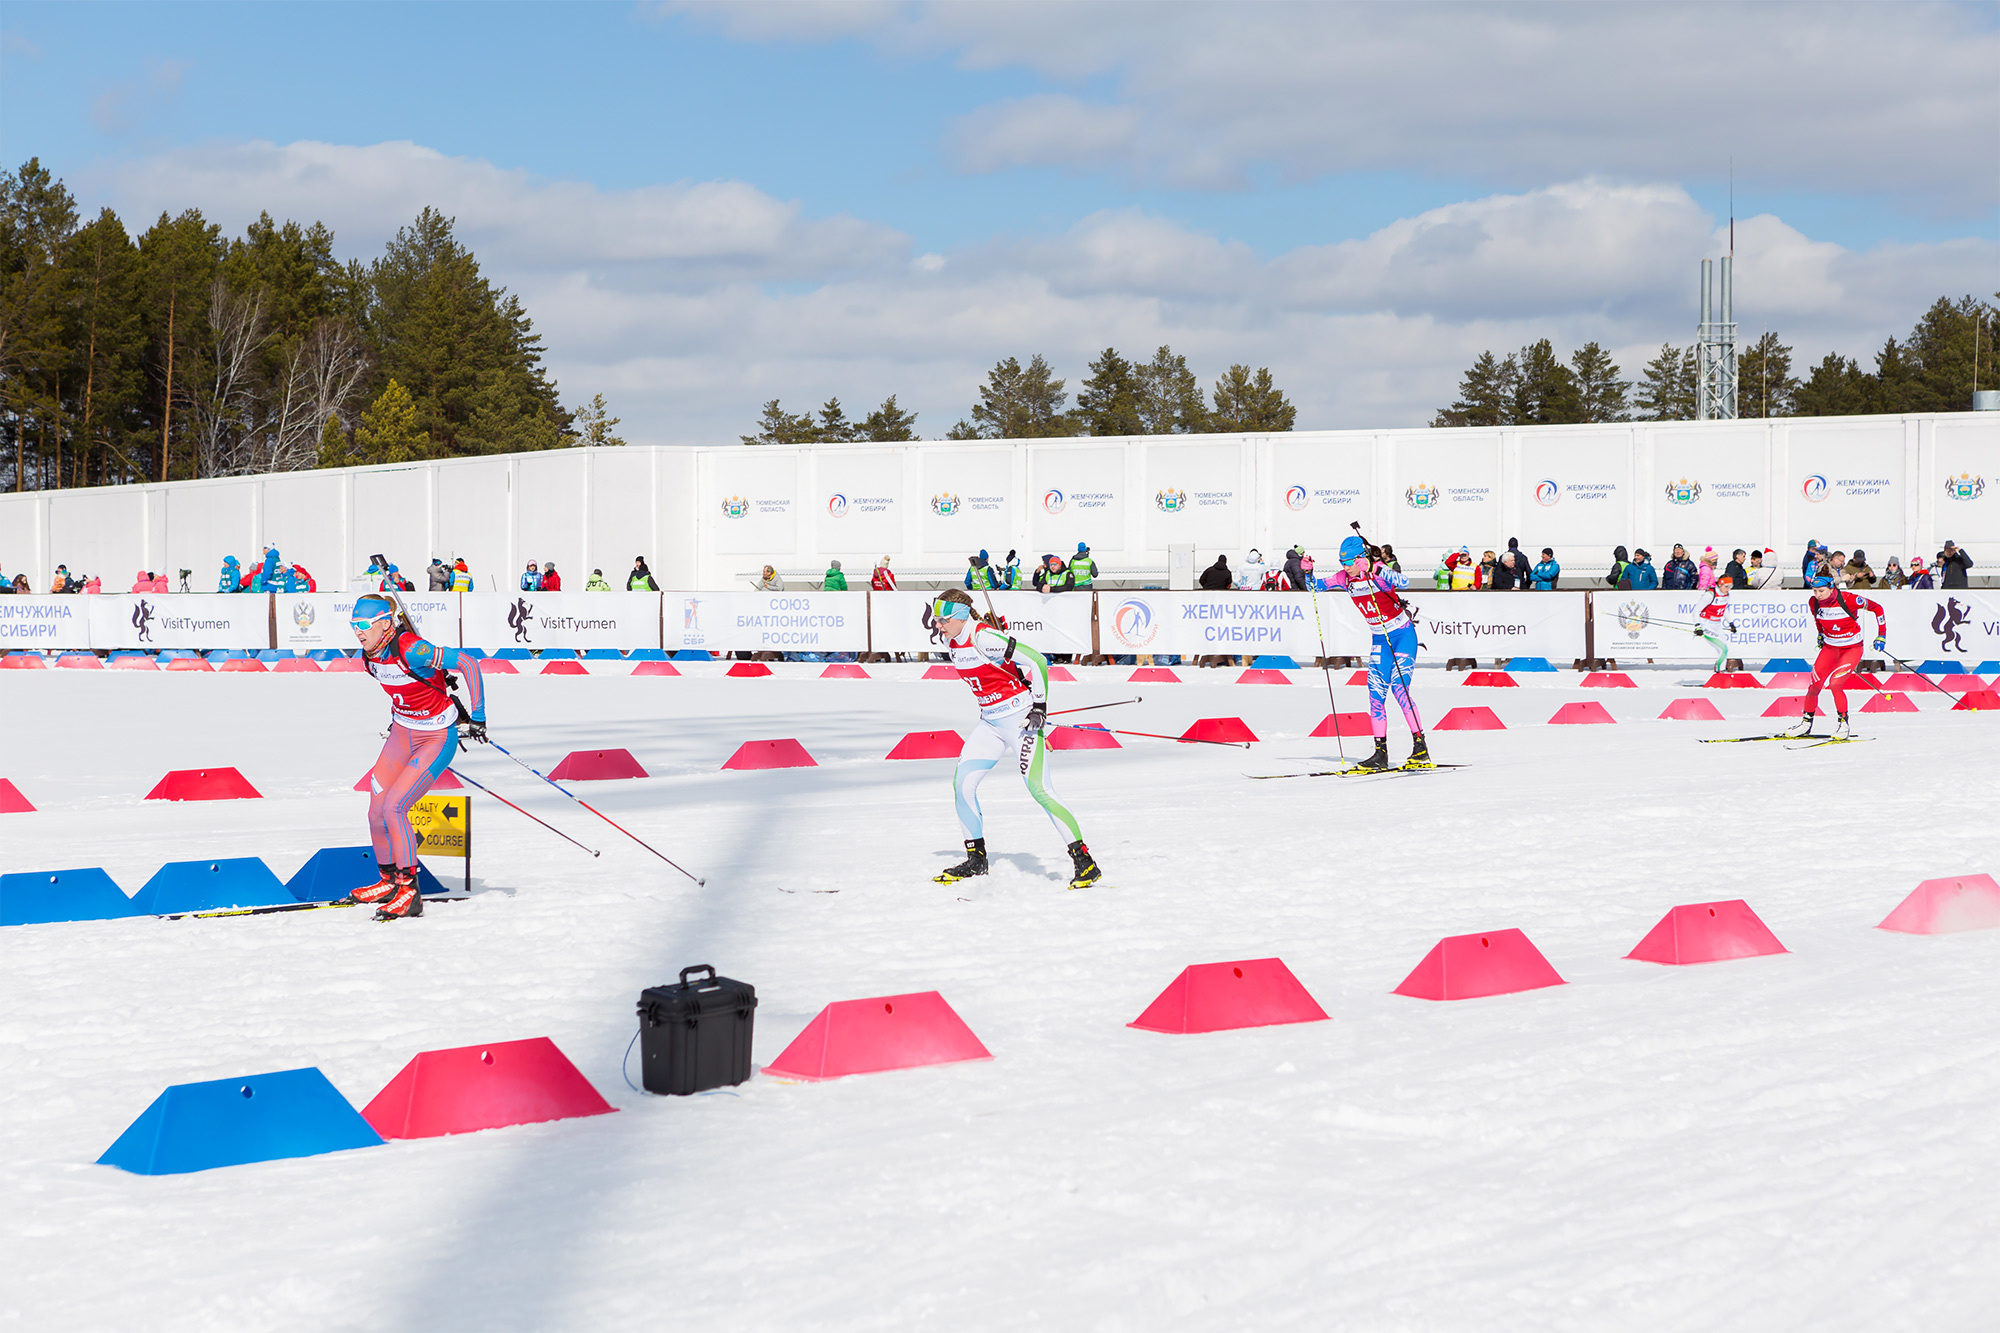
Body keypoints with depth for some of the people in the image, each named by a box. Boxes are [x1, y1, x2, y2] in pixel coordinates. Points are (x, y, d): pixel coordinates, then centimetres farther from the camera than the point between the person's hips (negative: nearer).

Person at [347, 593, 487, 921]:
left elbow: (467, 662, -26)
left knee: (393, 807, -19)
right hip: (402, 732, 8)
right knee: (376, 812, 3)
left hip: (436, 739, -8)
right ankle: (389, 881, 25)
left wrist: (477, 715, -24)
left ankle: (409, 892, -10)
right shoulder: (371, 657, -2)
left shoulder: (412, 650, -27)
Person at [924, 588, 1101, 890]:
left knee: (1038, 789, -17)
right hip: (991, 722, 9)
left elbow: (1036, 661, -19)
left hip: (1020, 719, -9)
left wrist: (1040, 705, -16)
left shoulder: (984, 637, -21)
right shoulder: (952, 640, 4)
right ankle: (976, 859, 17)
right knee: (962, 785, 1)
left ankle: (1084, 861, -16)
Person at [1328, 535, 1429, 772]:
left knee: (1399, 687, -16)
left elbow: (1404, 583, -37)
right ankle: (1381, 753, 1)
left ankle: (1420, 747, -11)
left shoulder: (1378, 573, -21)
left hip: (1403, 634, -7)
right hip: (1380, 639, 7)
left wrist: (1386, 578, -54)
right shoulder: (1345, 578, -2)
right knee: (1376, 691, -2)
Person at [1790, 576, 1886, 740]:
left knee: (1835, 683, -21)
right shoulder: (1814, 603, -10)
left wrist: (1881, 635, -10)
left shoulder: (1848, 599, -24)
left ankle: (1843, 723, -6)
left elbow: (1877, 608, -11)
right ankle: (1806, 722, 16)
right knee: (1814, 685, -3)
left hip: (1852, 648, -5)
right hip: (1830, 647, 5)